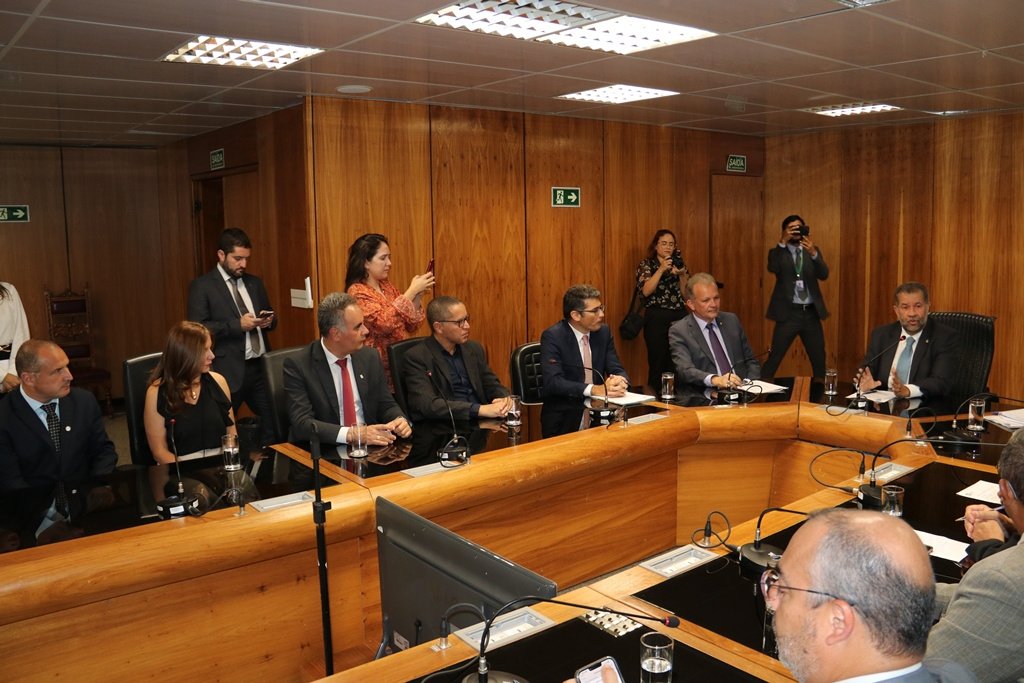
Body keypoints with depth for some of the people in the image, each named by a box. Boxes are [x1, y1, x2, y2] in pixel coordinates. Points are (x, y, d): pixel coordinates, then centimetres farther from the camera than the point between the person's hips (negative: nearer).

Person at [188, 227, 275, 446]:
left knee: (274, 424, 5)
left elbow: (270, 319, 21)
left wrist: (269, 321, -3)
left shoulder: (255, 283, 14)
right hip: (228, 371, -5)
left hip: (261, 367, 5)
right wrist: (237, 325, -19)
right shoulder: (202, 286, -3)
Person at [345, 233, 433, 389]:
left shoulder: (386, 285, 11)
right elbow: (384, 323, -23)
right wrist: (411, 291, -19)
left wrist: (418, 295, -3)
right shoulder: (357, 291, -8)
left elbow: (410, 326, 11)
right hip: (379, 367, -6)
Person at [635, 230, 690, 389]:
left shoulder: (679, 264, 14)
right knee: (658, 365, -4)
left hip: (680, 318, 4)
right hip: (657, 319, -4)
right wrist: (661, 269, -17)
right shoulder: (646, 265, 3)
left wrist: (682, 274, -7)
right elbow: (646, 291, -14)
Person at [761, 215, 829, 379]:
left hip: (811, 313, 4)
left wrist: (813, 253, -21)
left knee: (819, 359, 13)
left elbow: (824, 275, -6)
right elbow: (772, 268, -21)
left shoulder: (813, 251, 10)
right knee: (774, 358, -6)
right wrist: (783, 242, -27)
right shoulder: (778, 252, 1)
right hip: (789, 313, -4)